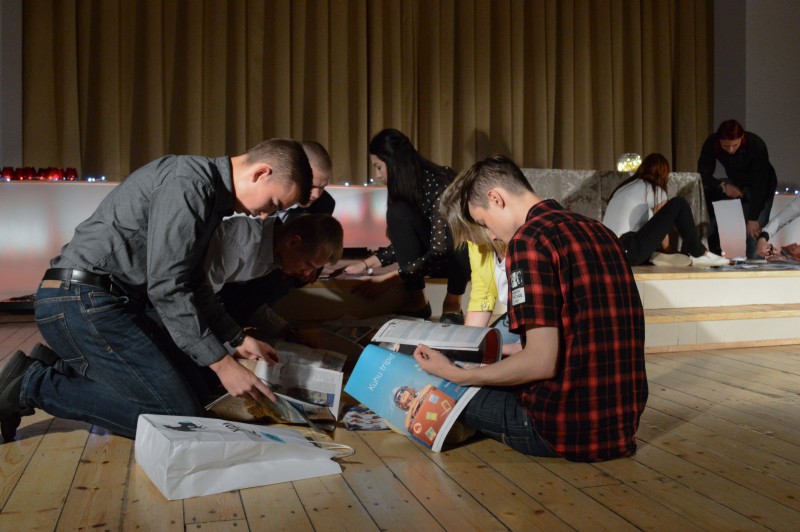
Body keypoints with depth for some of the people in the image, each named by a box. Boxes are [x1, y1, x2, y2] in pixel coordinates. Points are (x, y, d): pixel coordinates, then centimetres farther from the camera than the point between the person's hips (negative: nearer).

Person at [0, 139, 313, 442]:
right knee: (179, 415, -12)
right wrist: (222, 364, -16)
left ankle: (61, 367, 11)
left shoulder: (208, 192, 13)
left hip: (113, 302, 10)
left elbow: (190, 283, 18)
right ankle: (33, 386, -5)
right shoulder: (188, 183, -18)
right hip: (81, 302, -10)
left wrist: (237, 340, 13)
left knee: (195, 386, 10)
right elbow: (167, 289, -21)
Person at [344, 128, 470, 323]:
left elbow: (440, 252, -32)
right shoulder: (406, 186, -6)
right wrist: (367, 264, -7)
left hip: (465, 254, -6)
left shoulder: (439, 185, -27)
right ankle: (417, 300, -14)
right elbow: (404, 243, 3)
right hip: (433, 257, 6)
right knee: (398, 213, -21)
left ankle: (453, 303, -16)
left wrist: (388, 279, -34)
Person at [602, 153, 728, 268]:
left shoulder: (624, 187, 26)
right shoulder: (655, 190, 5)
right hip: (627, 251, -8)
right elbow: (664, 243, 9)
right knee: (678, 204, 0)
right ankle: (699, 254, 10)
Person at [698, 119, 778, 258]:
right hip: (735, 183, 4)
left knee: (754, 231, -19)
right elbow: (703, 173, -16)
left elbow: (759, 184, -30)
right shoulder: (711, 143, -24)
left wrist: (753, 218, -31)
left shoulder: (757, 146, -32)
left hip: (762, 188, -4)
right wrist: (723, 185, -33)